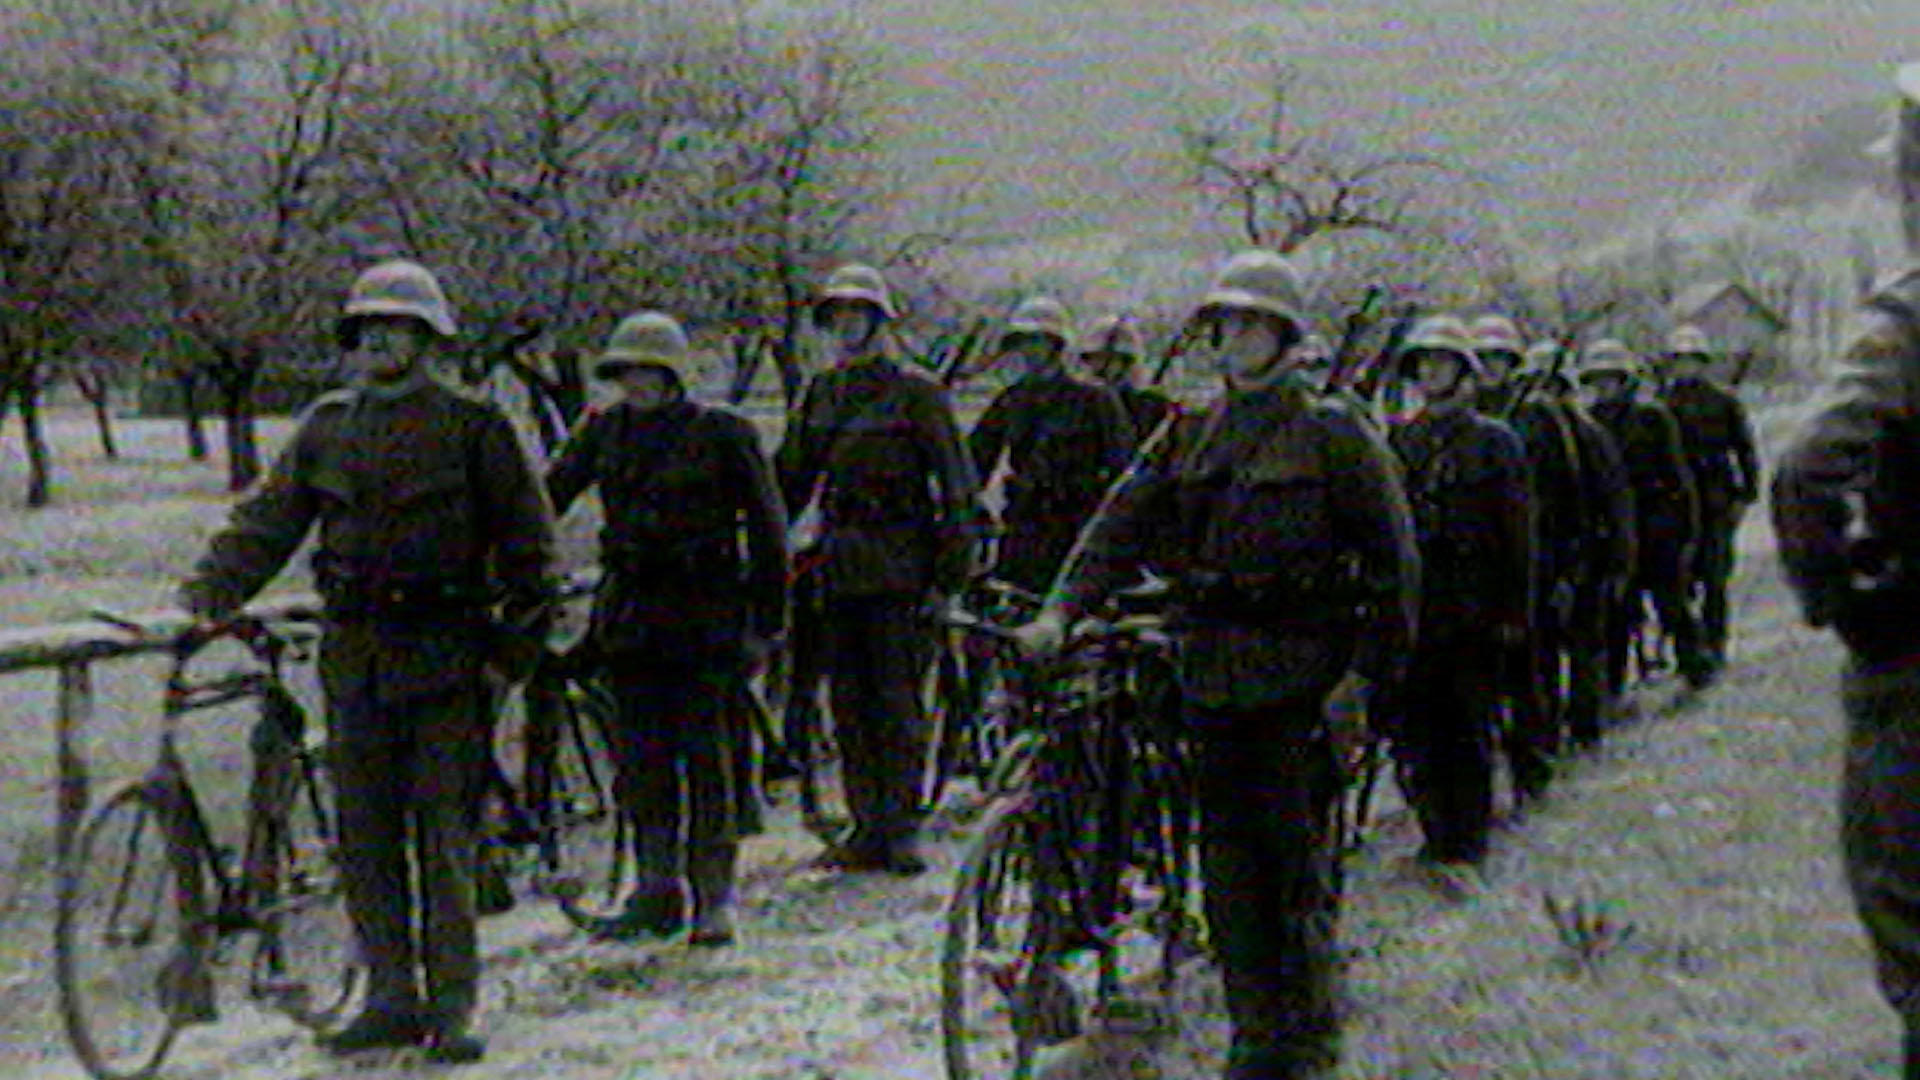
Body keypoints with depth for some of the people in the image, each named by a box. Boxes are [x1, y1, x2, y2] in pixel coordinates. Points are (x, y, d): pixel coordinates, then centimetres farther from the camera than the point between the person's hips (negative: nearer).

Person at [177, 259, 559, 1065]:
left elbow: (525, 538, 4)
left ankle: (452, 1007, 3)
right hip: (354, 651, 4)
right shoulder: (327, 428, 12)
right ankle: (391, 996, 16)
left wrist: (522, 634, -2)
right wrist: (204, 594, -1)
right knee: (364, 833, 6)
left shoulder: (471, 427, 1)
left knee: (443, 832, -3)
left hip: (444, 650, -4)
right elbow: (266, 522, 10)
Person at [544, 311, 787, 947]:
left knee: (711, 757, -3)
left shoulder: (722, 433, -4)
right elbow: (552, 495, 7)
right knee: (640, 757, 7)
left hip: (705, 613, -4)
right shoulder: (605, 430, 9)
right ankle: (656, 891, 18)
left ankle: (714, 896, 6)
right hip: (630, 612, 4)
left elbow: (766, 529, -1)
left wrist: (768, 621, -4)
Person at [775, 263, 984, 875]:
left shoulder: (914, 394, -3)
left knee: (898, 699, -5)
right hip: (838, 566, 6)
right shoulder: (822, 394, 14)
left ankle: (901, 830, 2)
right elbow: (791, 479, 20)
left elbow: (958, 487, -5)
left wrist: (951, 572, -11)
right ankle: (868, 829, 14)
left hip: (898, 568, -6)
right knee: (848, 701, 7)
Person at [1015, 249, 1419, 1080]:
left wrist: (1364, 676, -9)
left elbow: (1393, 563, -3)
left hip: (1301, 676, -5)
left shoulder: (1331, 435, -2)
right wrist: (1060, 611, -11)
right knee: (1227, 859, 6)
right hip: (1212, 675, 5)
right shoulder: (1192, 435, 12)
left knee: (1299, 855, -3)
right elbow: (1124, 524, 3)